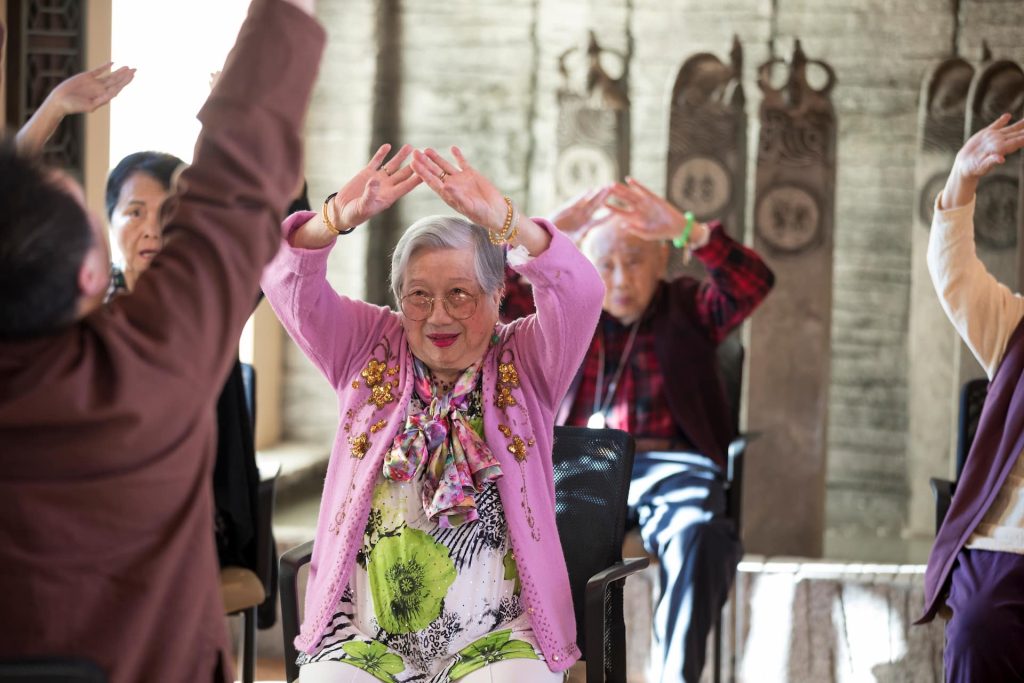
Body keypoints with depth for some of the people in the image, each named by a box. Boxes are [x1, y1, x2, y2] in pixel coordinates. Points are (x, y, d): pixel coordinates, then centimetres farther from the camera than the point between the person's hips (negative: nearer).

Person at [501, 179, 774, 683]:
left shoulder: (687, 308, 17)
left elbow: (752, 285, -1)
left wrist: (689, 232, -16)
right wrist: (546, 232, -5)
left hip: (669, 466, -1)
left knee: (699, 537, -35)